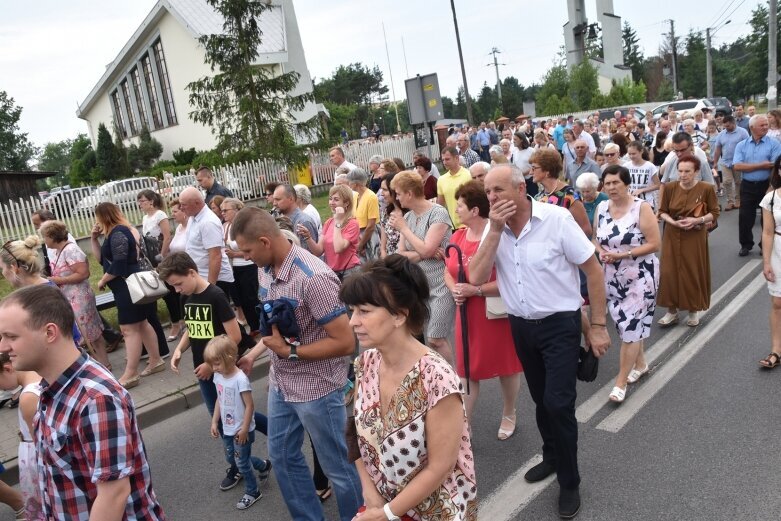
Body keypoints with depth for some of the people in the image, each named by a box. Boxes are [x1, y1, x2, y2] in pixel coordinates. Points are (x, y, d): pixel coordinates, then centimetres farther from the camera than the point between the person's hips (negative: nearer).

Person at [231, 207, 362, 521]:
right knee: (281, 456, 23)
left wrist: (290, 351, -23)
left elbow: (345, 342, -26)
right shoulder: (266, 270, -1)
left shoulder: (313, 278, -27)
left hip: (316, 389, -9)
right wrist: (254, 353, 7)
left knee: (337, 466, 10)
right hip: (281, 384, 9)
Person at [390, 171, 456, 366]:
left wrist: (403, 228, -10)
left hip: (441, 286, -7)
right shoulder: (407, 217, 8)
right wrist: (423, 254, -13)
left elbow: (426, 249, -20)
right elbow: (400, 255, 4)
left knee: (436, 339, -7)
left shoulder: (438, 213, -11)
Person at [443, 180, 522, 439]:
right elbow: (448, 272, 13)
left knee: (506, 367, 14)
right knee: (466, 369, 10)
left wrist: (474, 290, -25)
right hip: (467, 315, 6)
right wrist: (454, 289, -9)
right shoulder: (457, 236, 3)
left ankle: (509, 415, 37)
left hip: (498, 314, -6)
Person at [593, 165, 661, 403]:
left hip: (640, 276, -5)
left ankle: (620, 382, 5)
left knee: (630, 325, -4)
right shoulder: (601, 208, 2)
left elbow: (654, 244, -15)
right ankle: (640, 363, 39)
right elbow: (596, 238, 12)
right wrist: (601, 251, -10)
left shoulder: (642, 208, -14)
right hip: (612, 277, 6)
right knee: (623, 323, 15)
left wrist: (623, 254, -23)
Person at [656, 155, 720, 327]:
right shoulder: (670, 187, -6)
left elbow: (715, 213, -2)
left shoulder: (706, 188, -11)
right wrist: (673, 222, -16)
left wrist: (697, 220, -19)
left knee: (694, 273, 4)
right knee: (670, 273, 1)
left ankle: (694, 310, 23)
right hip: (673, 237, 2)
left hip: (695, 237, -1)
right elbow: (662, 211, 2)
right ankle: (672, 310, 15)